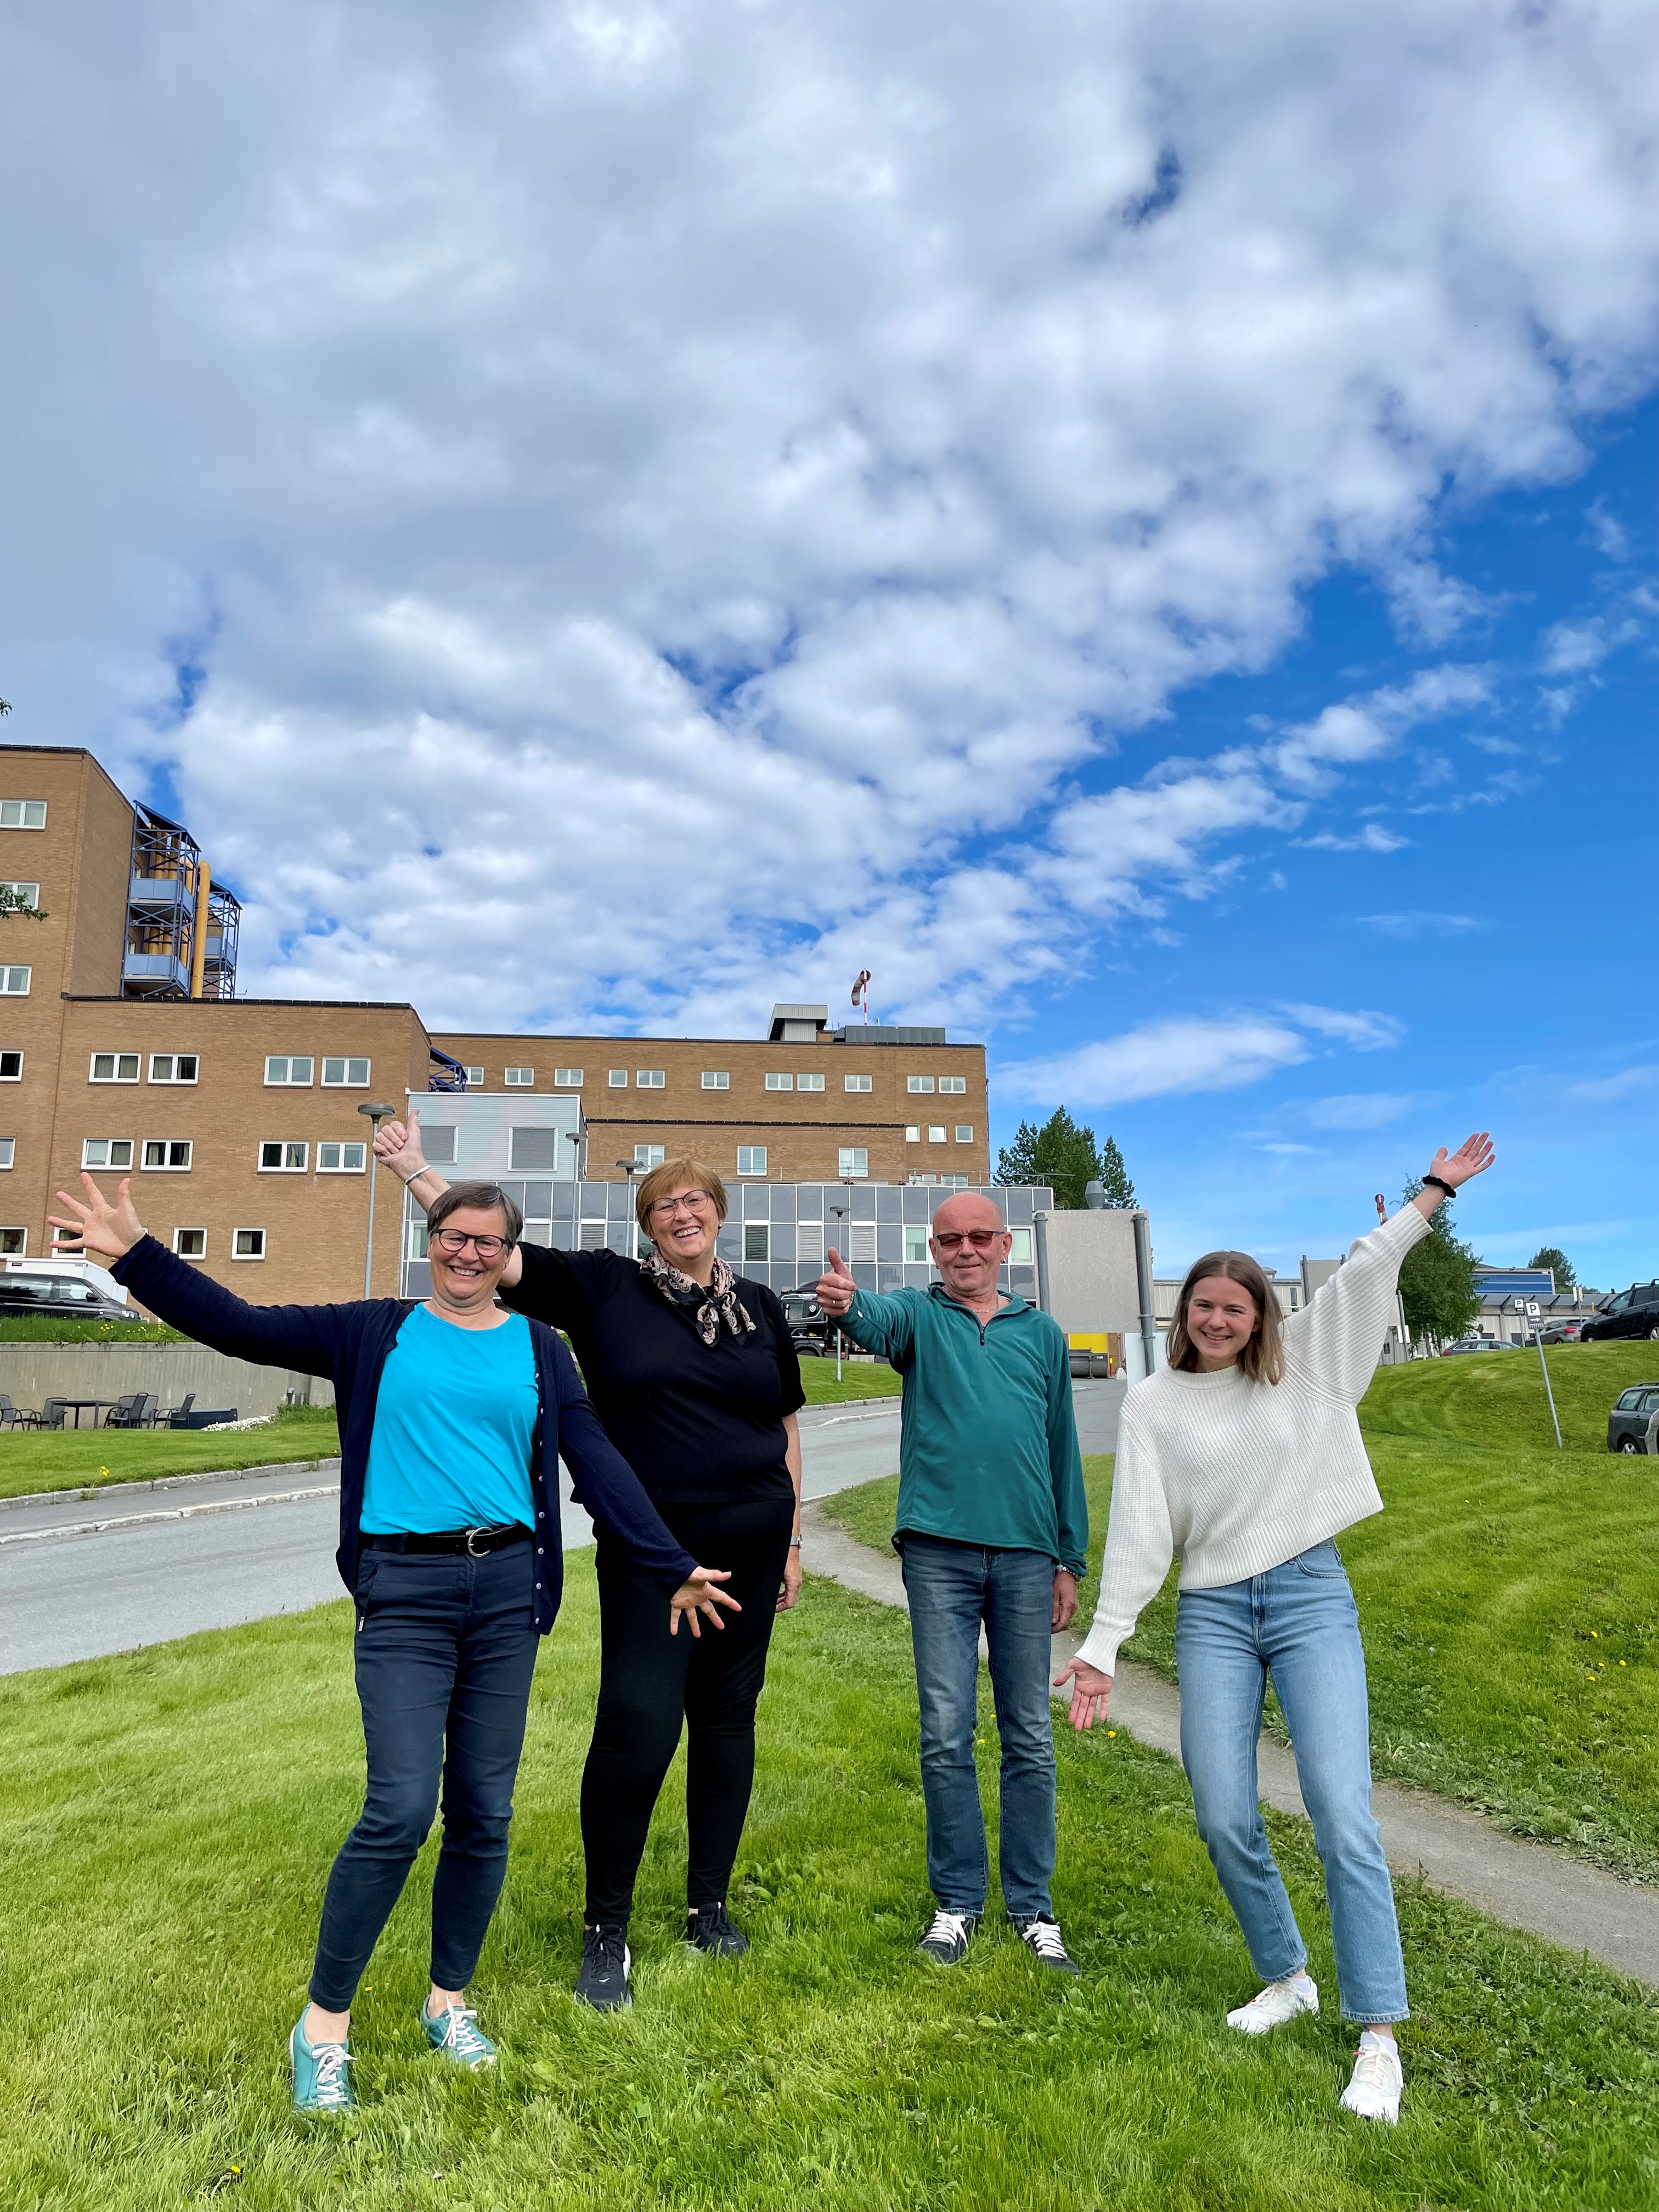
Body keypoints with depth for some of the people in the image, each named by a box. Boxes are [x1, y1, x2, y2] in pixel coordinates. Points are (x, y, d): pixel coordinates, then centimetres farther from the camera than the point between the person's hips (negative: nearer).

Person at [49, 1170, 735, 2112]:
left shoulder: (539, 1350, 8)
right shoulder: (376, 1333, 5)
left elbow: (597, 1464, 7)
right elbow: (240, 1327, 0)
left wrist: (672, 1567, 4)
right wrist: (136, 1255, -8)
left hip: (507, 1589, 2)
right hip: (405, 1592, -2)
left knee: (485, 1814, 9)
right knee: (400, 1810, -10)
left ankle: (450, 2000, 32)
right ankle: (325, 2020, 14)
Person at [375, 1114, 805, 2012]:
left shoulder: (758, 1306, 6)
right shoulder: (604, 1285, -2)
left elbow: (785, 1427, 11)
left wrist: (792, 1541, 11)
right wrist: (415, 1170, -12)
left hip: (749, 1544, 3)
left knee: (727, 1720, 12)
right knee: (638, 1722, -8)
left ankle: (709, 1904, 31)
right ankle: (605, 1930, 13)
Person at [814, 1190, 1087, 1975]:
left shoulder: (1042, 1334, 10)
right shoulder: (919, 1314, 4)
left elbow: (1063, 1452, 13)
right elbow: (880, 1323, -21)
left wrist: (1069, 1560, 10)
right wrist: (847, 1304, -45)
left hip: (1026, 1554, 2)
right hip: (939, 1549, -2)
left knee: (1029, 1736, 9)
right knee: (946, 1733, 4)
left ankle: (1032, 1905, 24)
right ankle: (957, 1900, 21)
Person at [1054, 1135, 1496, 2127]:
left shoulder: (1302, 1363, 5)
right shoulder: (1153, 1404, 1)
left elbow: (1365, 1273, -1)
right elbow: (1137, 1531, -2)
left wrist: (1435, 1191, -6)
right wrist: (1102, 1648, -6)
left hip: (1312, 1597, -1)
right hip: (1213, 1615, 1)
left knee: (1343, 1814, -8)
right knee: (1225, 1820, 1)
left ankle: (1379, 2035, 4)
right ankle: (1287, 1978, 27)